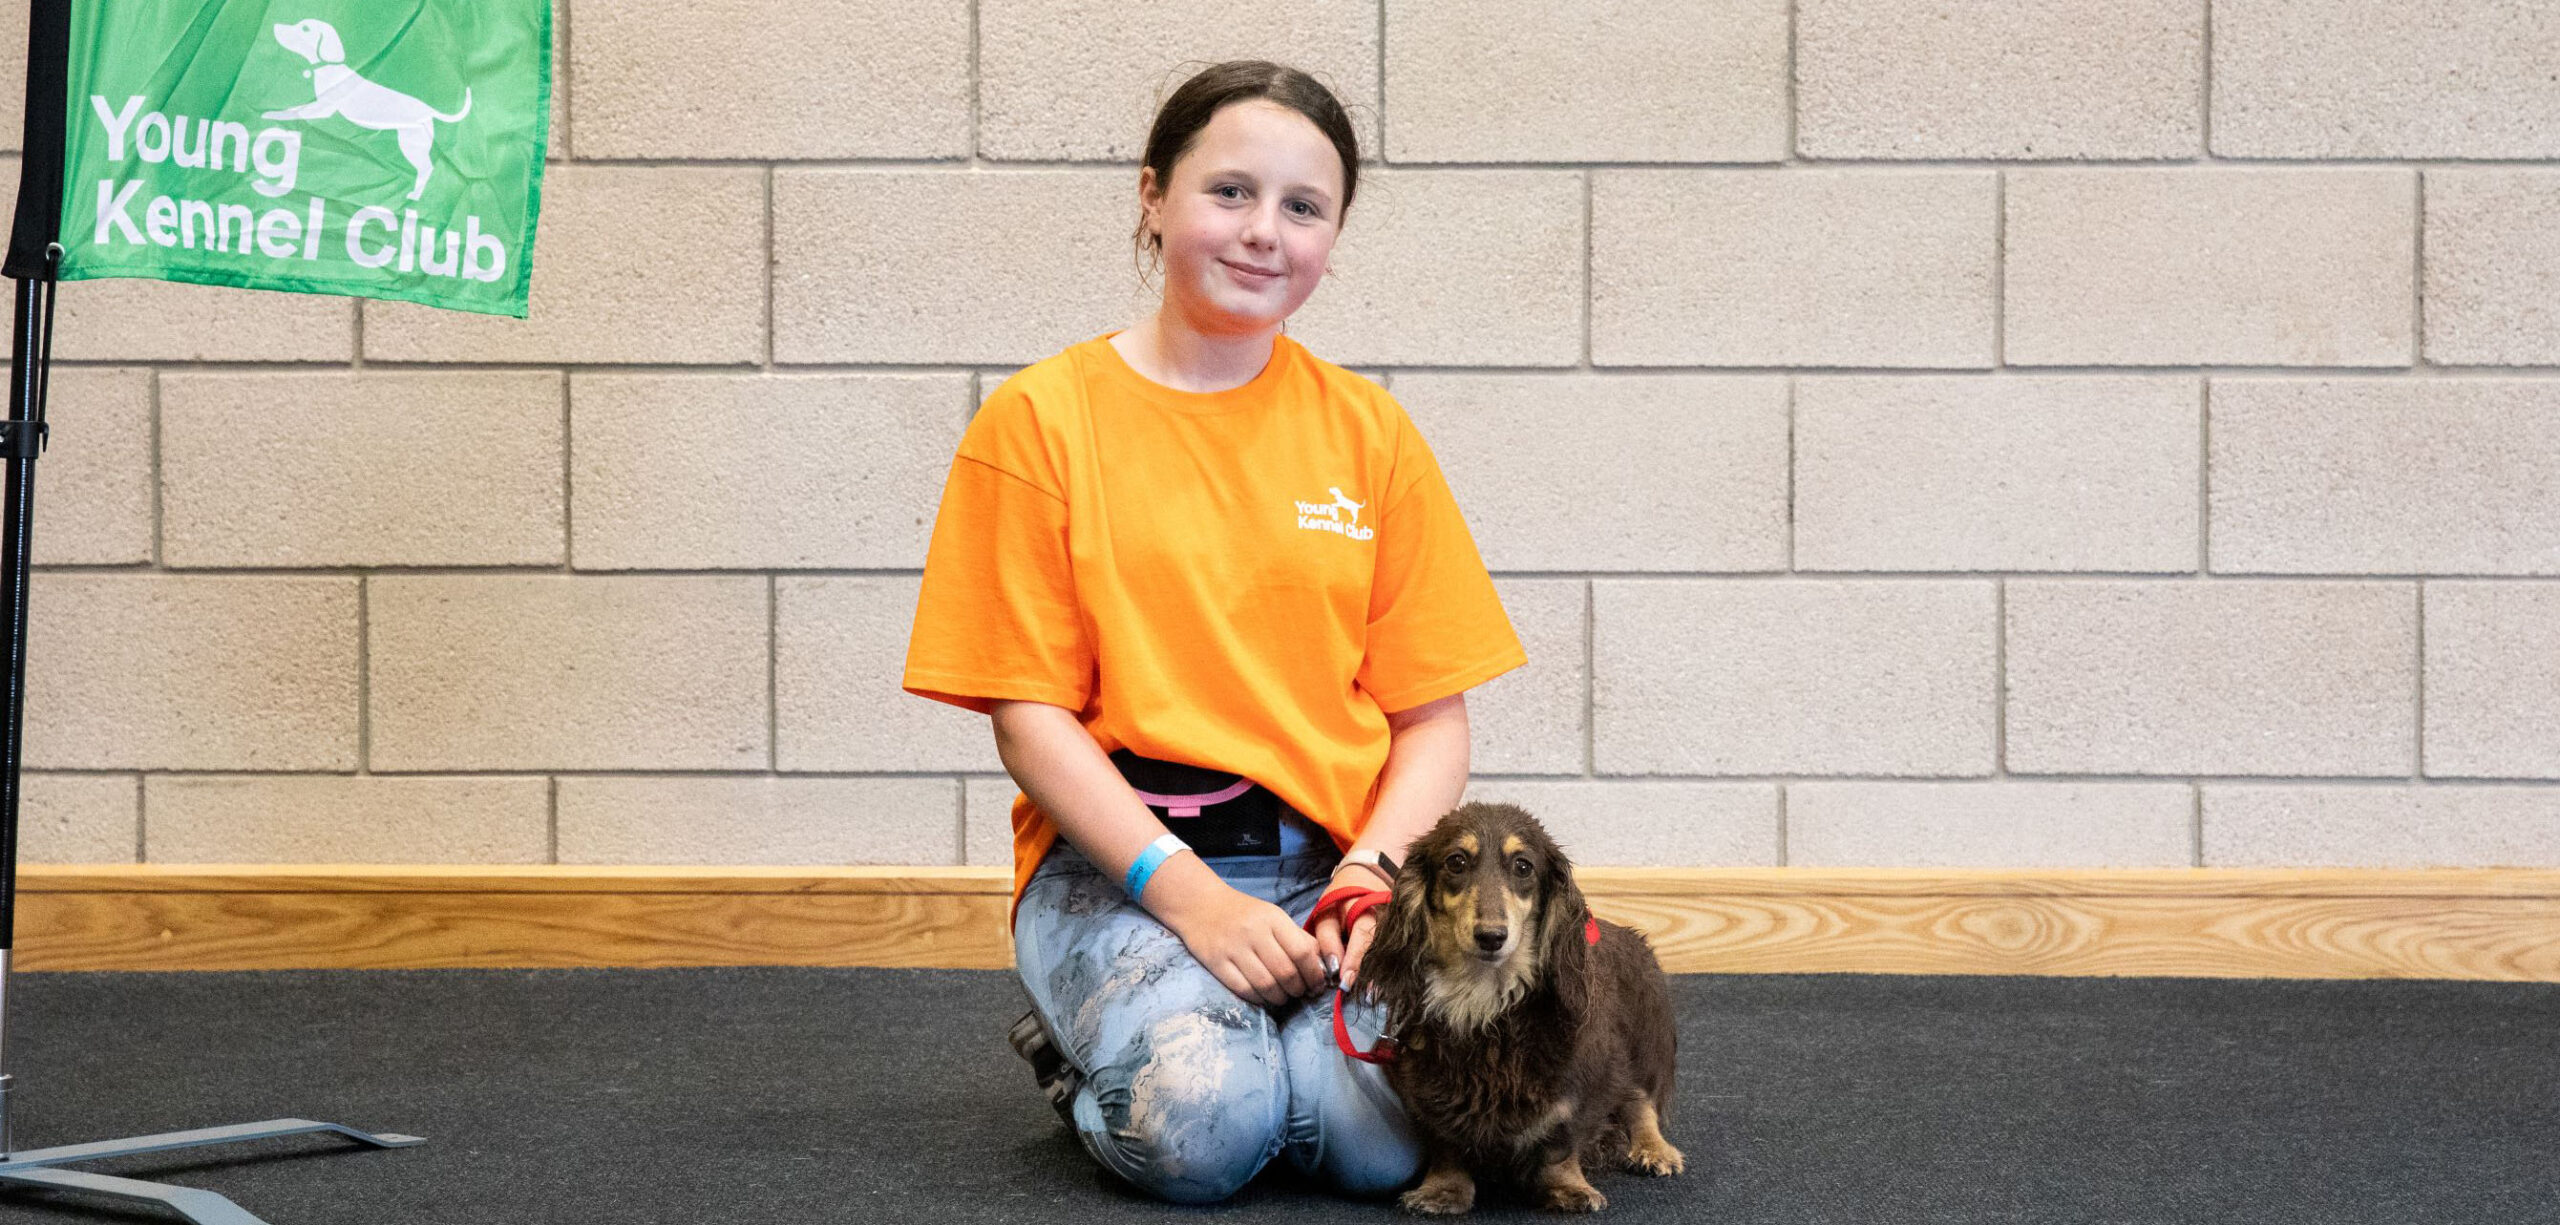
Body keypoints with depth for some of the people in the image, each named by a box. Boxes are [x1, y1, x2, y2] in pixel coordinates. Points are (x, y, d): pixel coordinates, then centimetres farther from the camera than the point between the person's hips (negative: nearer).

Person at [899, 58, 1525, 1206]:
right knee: (1200, 1125, -30)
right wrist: (1188, 895, -15)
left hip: (1331, 860, 2)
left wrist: (1368, 874, -11)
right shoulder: (1039, 421, 1)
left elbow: (1431, 719, 8)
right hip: (1119, 857, -2)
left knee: (1389, 1135, -27)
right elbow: (1028, 718, -3)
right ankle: (1079, 1039, 5)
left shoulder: (1368, 431, 10)